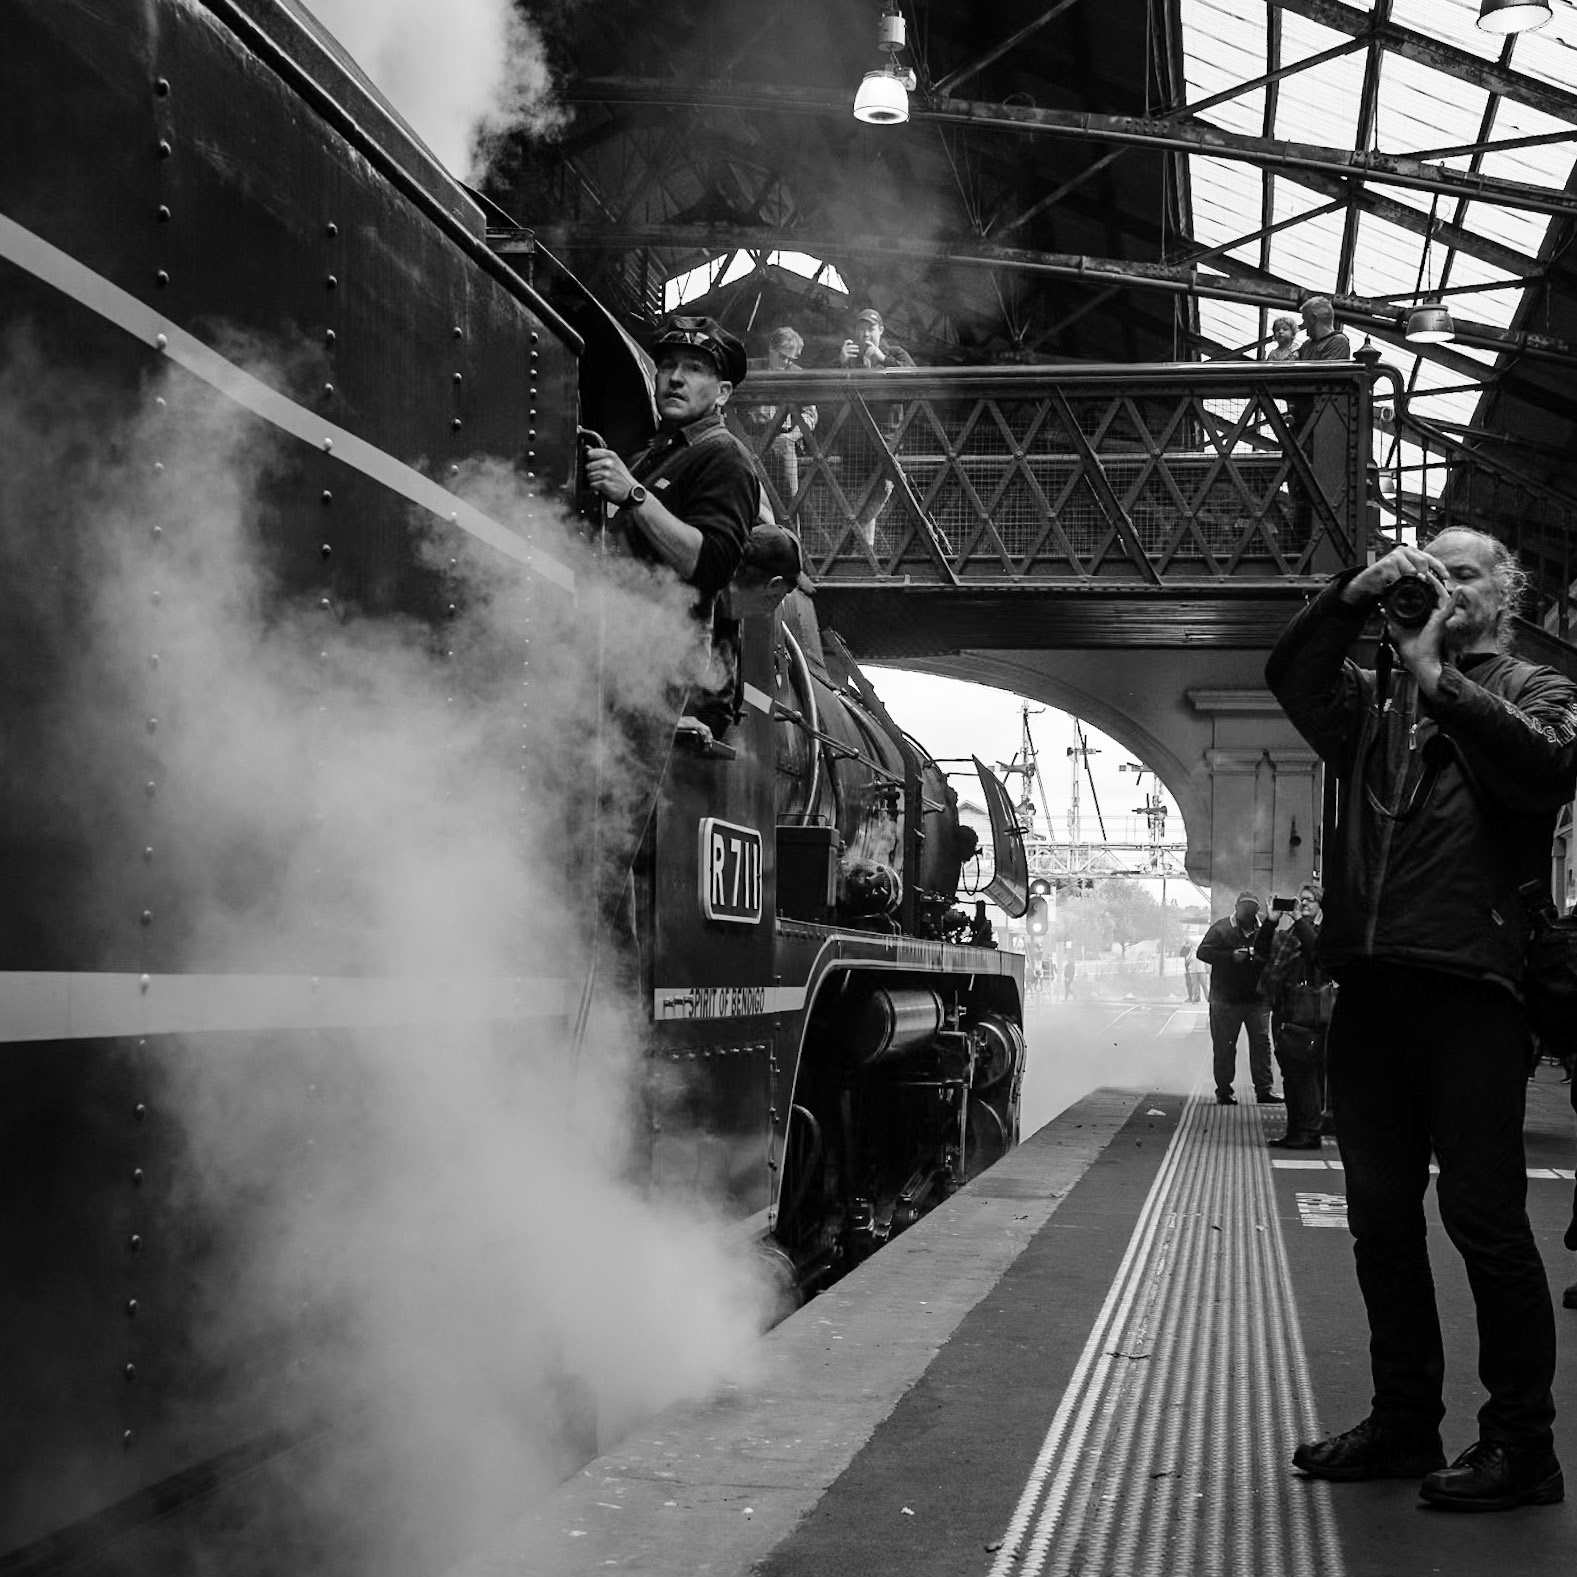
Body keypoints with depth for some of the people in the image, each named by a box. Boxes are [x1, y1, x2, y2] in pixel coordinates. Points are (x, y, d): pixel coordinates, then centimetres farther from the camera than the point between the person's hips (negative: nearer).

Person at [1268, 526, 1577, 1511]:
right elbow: (1290, 676, 7)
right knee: (1382, 1217, 11)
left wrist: (1437, 678, -14)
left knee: (1485, 1217, -4)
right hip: (1370, 988, 5)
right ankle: (1405, 1421, 22)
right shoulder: (1377, 699, 20)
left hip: (1470, 993, -5)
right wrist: (1352, 599, -4)